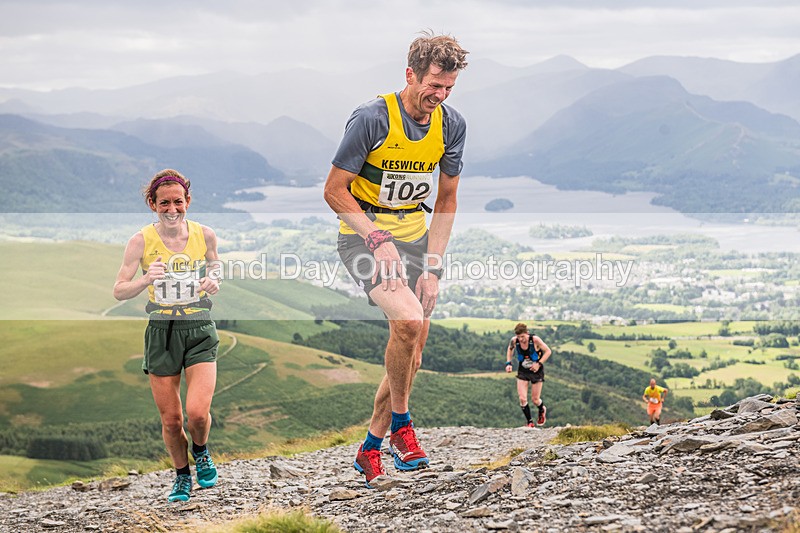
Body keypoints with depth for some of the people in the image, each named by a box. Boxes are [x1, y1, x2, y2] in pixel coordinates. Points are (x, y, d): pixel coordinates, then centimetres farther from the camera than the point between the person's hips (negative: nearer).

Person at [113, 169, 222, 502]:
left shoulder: (205, 235, -2)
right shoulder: (141, 241, -6)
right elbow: (119, 291, -6)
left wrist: (214, 283, -5)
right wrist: (146, 280, -25)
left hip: (199, 331, 0)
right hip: (161, 333, 0)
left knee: (198, 412, -15)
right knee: (171, 420, 4)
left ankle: (201, 452, 20)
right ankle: (182, 475, 31)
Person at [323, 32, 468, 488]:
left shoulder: (452, 124, -4)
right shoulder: (373, 118, -20)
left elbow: (446, 200, 6)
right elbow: (335, 190, -13)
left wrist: (432, 266, -3)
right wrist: (378, 241, -22)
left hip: (414, 234, 6)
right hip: (363, 233, -6)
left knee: (414, 347, 3)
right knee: (408, 319, -27)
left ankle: (372, 447, 18)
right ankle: (402, 425, -7)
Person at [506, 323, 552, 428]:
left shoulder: (535, 340, -25)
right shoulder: (514, 341, -15)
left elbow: (548, 351, -12)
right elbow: (510, 349, 9)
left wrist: (539, 364, -22)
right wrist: (508, 363, -4)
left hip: (536, 371, -2)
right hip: (522, 371, 2)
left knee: (535, 399, 3)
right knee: (522, 399, -10)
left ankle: (542, 411, 40)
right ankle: (530, 423, 7)